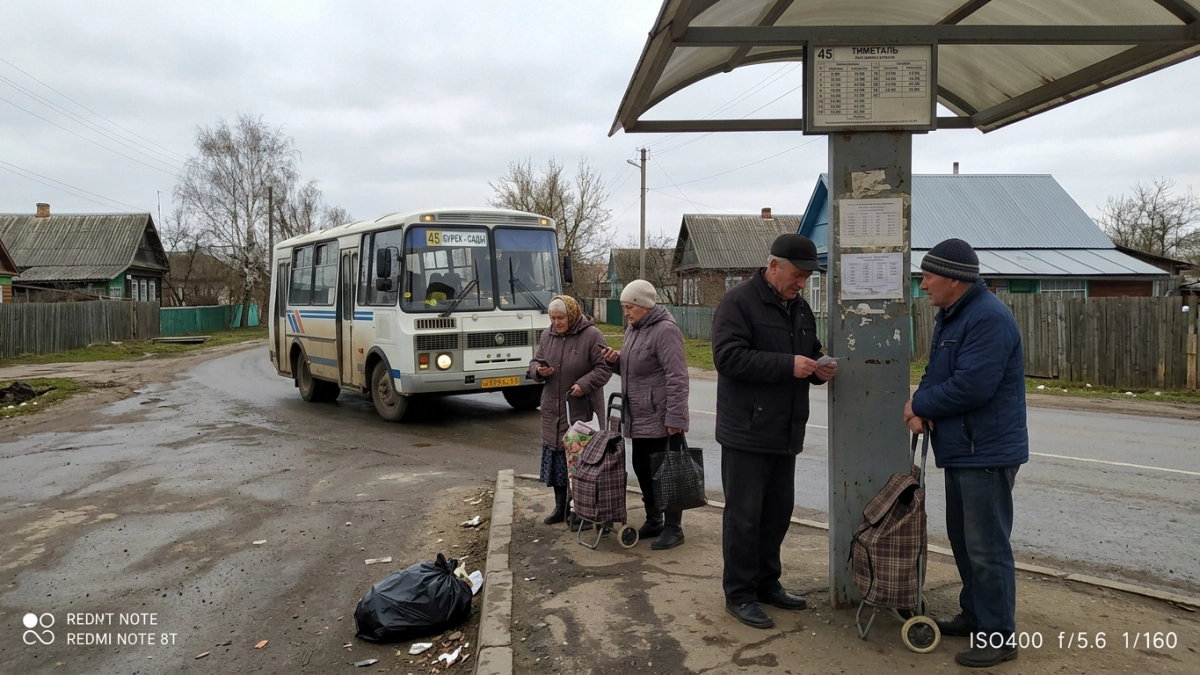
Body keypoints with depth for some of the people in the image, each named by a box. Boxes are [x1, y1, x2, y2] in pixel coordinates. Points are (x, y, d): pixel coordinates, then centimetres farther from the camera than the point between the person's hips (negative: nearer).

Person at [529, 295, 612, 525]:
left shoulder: (592, 335, -8)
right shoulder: (546, 336, 10)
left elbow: (604, 368, -9)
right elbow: (534, 363, 17)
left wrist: (584, 384, -22)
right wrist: (539, 370, -7)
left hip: (582, 410, -5)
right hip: (553, 410, 5)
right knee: (556, 458, 9)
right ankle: (561, 507, 22)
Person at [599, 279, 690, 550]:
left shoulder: (664, 330, -16)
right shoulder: (633, 329, 13)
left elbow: (677, 378, -21)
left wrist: (675, 417, -23)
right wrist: (616, 360, 3)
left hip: (661, 418, -9)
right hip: (639, 417, 9)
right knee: (642, 468, 16)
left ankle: (673, 527, 11)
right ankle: (653, 520, 30)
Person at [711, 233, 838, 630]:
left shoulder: (800, 308, 14)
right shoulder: (739, 302, -11)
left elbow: (810, 352, 25)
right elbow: (728, 356, -22)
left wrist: (819, 369, 0)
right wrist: (788, 365, -25)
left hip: (786, 432, 8)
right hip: (746, 432, -8)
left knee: (778, 512, 15)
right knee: (744, 516, 0)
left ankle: (767, 583, 29)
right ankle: (739, 594, 12)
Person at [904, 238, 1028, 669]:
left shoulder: (989, 318, -20)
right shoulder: (951, 315, 13)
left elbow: (971, 385, -28)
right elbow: (936, 373, 16)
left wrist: (920, 404, -12)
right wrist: (921, 409, -5)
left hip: (987, 452, -10)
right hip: (962, 449, 11)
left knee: (987, 546, -3)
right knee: (963, 537, 19)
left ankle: (998, 636, 9)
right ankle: (974, 615, 33)